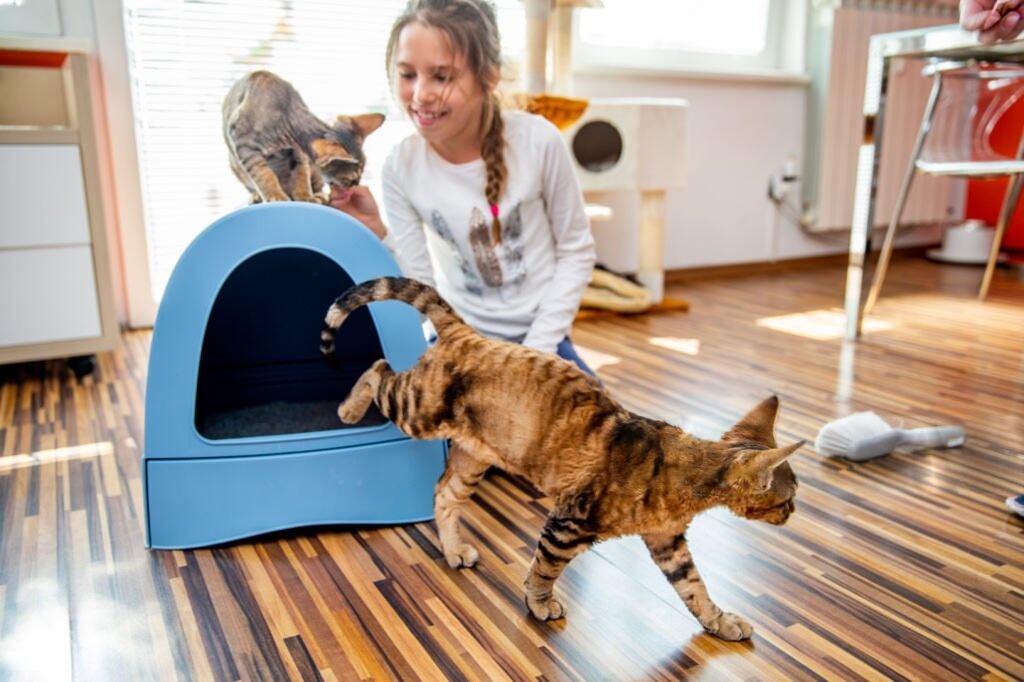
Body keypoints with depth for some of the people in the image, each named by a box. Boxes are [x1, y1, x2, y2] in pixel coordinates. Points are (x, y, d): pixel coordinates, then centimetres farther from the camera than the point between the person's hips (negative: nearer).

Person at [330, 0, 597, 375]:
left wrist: (537, 347, -11)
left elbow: (575, 251, -6)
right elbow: (422, 284, -6)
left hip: (541, 335, 0)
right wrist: (376, 230, -22)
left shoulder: (538, 141, -18)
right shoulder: (400, 166, -12)